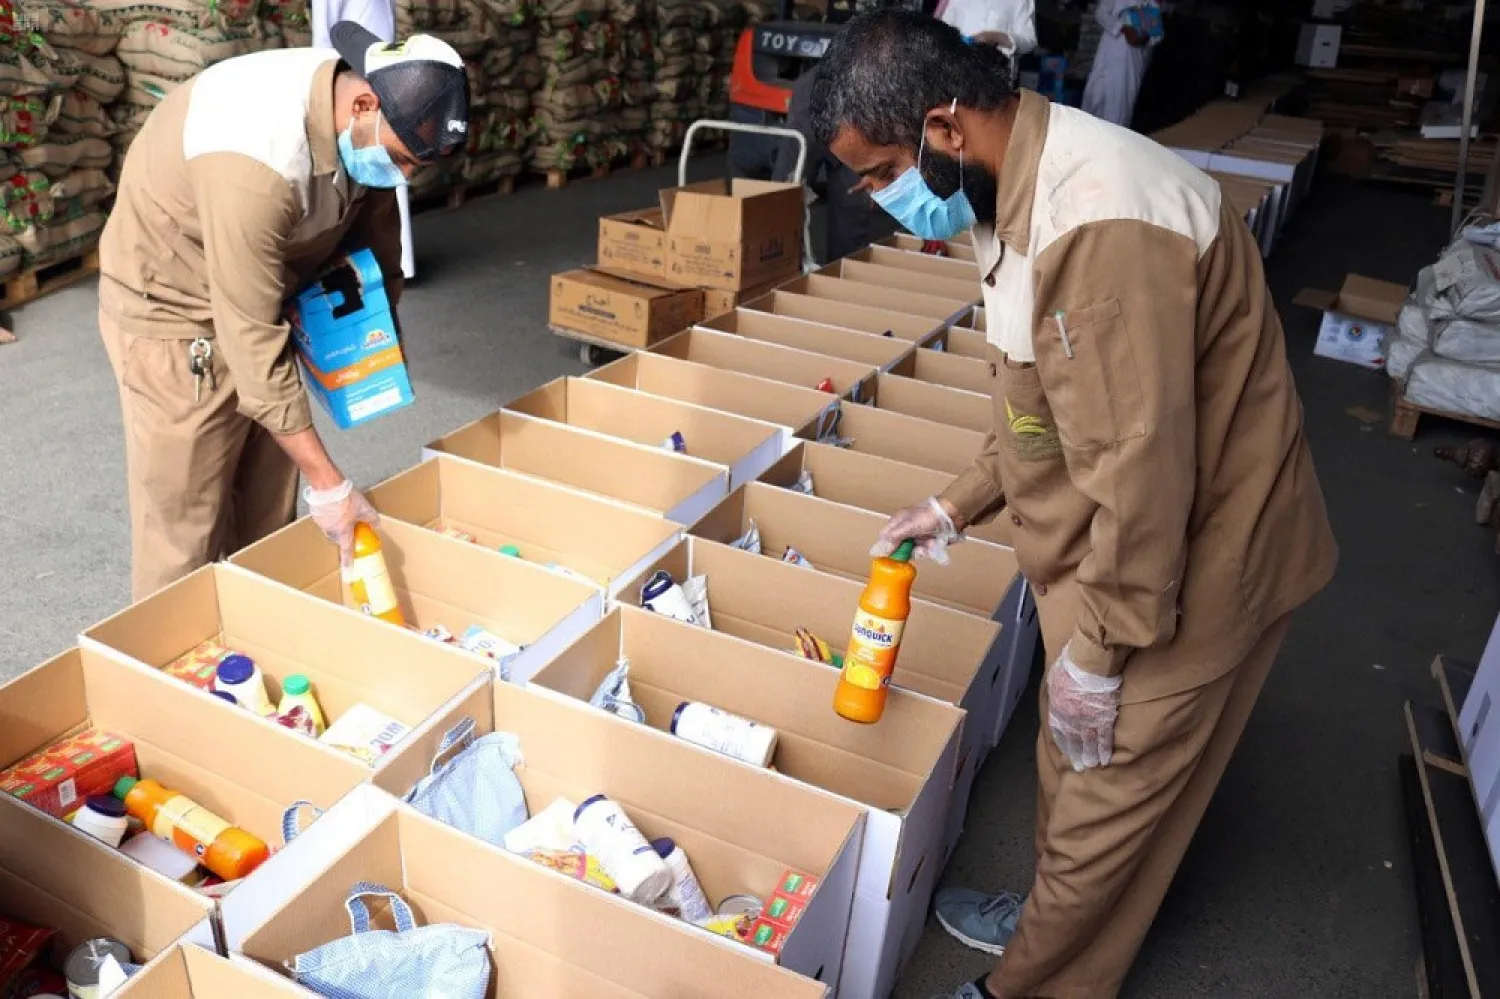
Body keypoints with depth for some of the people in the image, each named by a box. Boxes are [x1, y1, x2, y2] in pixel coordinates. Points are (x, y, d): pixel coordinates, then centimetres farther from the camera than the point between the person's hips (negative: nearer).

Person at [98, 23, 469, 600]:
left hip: (257, 298, 7)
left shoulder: (363, 129, -12)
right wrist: (327, 483, -30)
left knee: (269, 515, 12)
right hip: (174, 314, -7)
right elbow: (255, 347, -34)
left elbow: (374, 214, 9)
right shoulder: (255, 165, -37)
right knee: (184, 529, -1)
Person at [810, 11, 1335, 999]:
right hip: (1112, 542, 9)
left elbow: (1143, 464, -29)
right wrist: (958, 504, 13)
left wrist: (1098, 648, -19)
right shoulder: (1024, 191, 1)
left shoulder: (1101, 222, -32)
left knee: (1108, 796, 10)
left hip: (1192, 558, -9)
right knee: (1071, 760, 25)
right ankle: (1055, 913, 49)